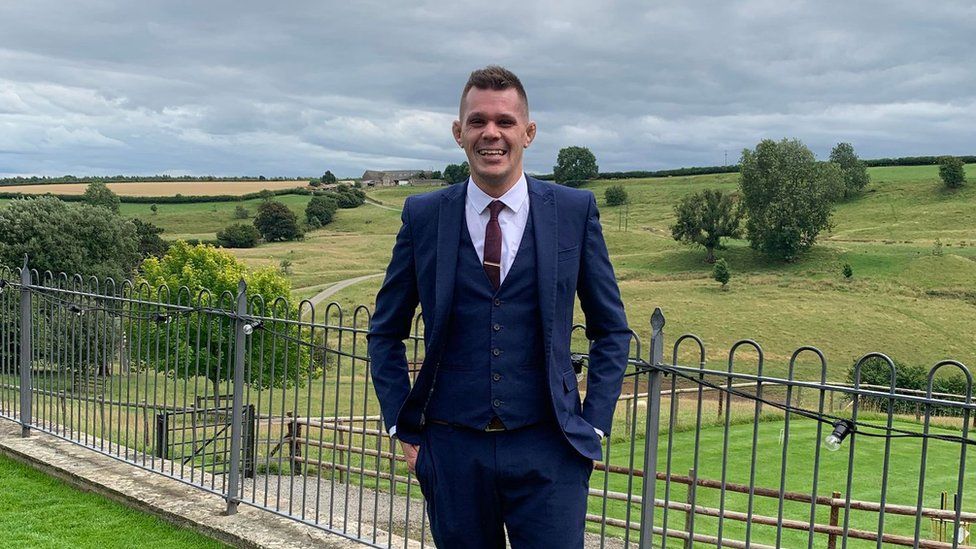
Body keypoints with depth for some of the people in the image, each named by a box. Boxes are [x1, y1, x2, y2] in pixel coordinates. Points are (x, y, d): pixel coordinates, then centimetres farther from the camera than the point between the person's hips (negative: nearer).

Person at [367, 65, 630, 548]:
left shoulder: (575, 211, 1)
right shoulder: (423, 216, 2)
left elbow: (611, 330, 8)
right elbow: (386, 332, 11)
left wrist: (593, 425, 1)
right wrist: (402, 426, 4)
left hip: (547, 453, -1)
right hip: (452, 450, 1)